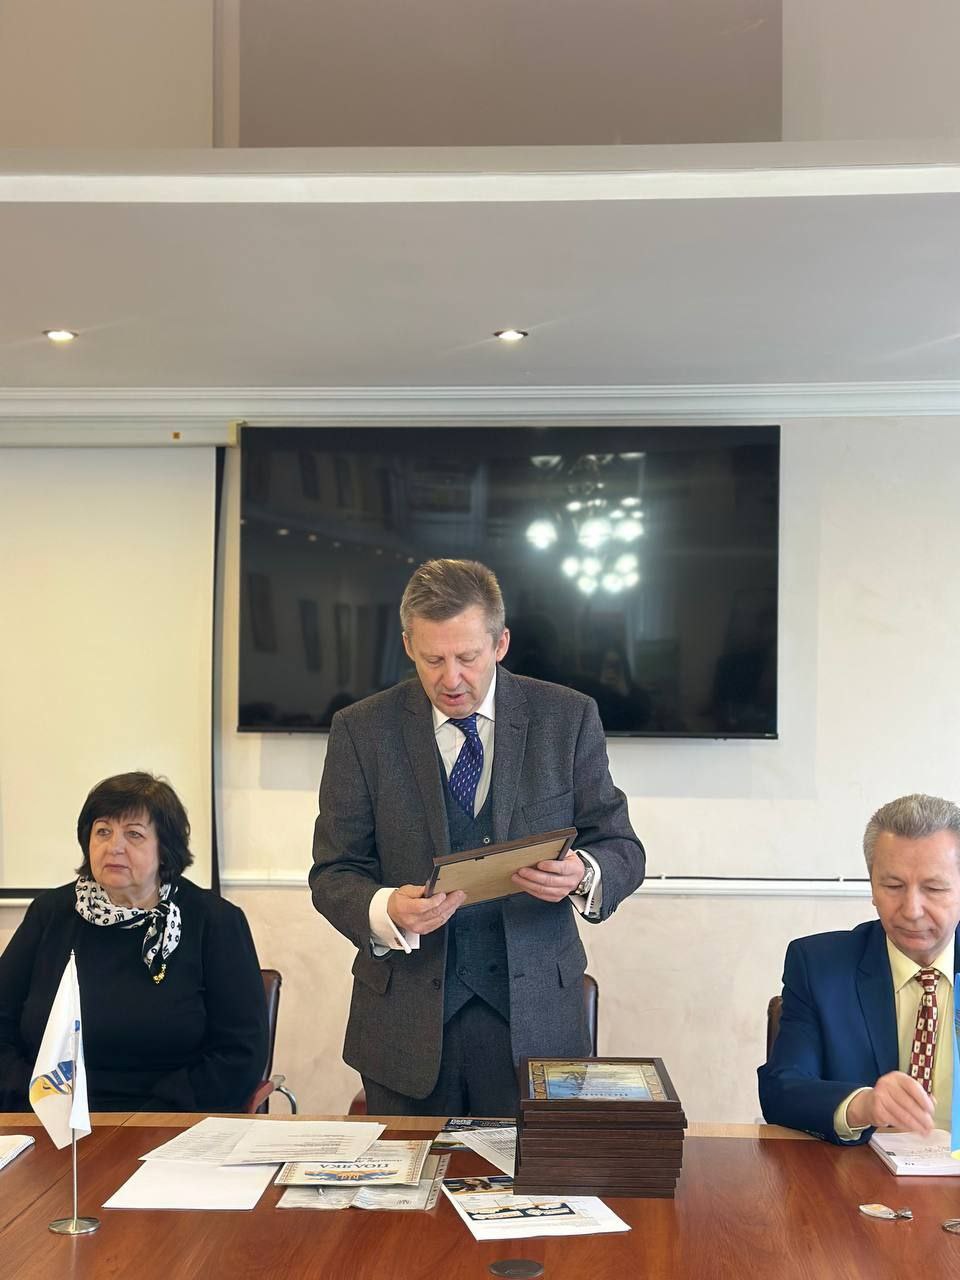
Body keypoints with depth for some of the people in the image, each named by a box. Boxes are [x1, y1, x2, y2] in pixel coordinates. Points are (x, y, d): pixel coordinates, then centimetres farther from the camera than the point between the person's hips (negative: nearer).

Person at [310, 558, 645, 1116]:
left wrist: (583, 875, -20)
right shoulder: (362, 730, 0)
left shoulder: (568, 718, 0)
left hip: (534, 1013, 0)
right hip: (405, 1018, 1)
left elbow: (622, 850, 3)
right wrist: (386, 911, -21)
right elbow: (333, 874, 0)